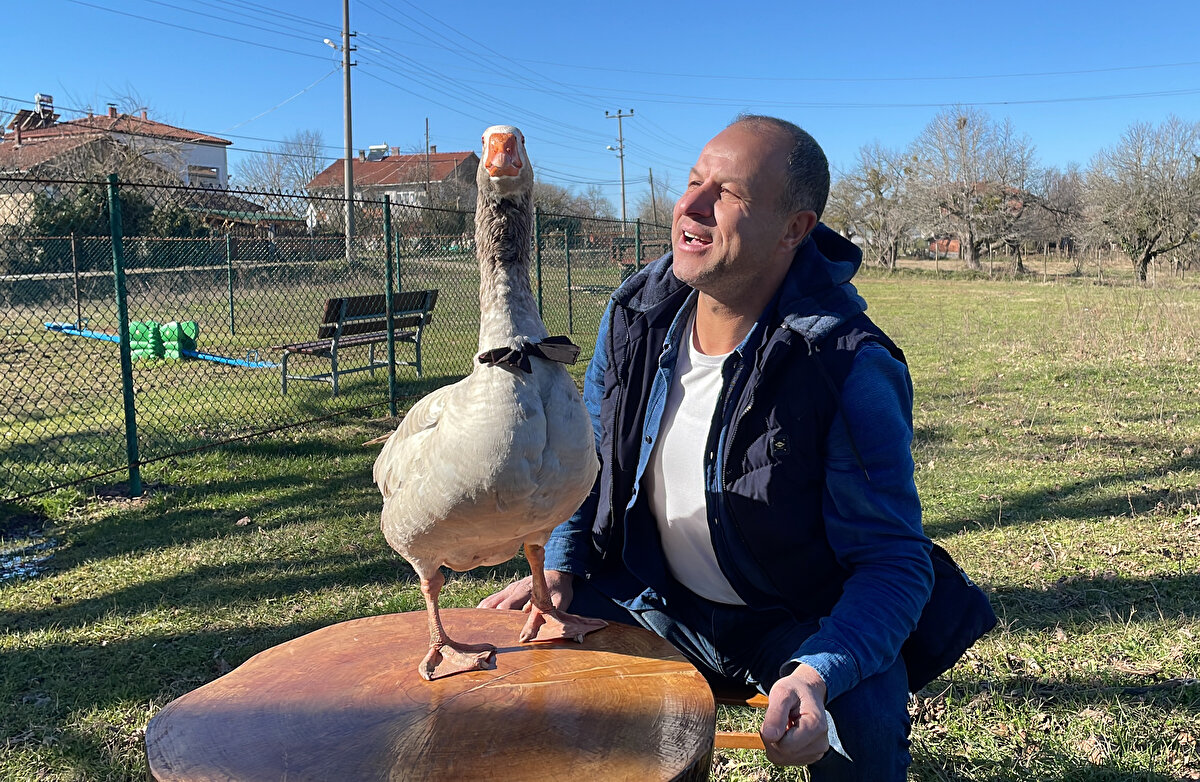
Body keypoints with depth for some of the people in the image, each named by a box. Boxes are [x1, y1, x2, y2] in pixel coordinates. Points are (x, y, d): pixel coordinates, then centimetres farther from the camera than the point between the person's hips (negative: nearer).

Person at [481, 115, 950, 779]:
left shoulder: (852, 371, -25)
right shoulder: (634, 315, -9)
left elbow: (893, 563, -21)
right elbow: (592, 457, 8)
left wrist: (818, 673, -38)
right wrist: (561, 566, -4)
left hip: (794, 622, -3)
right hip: (649, 598, 4)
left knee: (864, 725, -30)